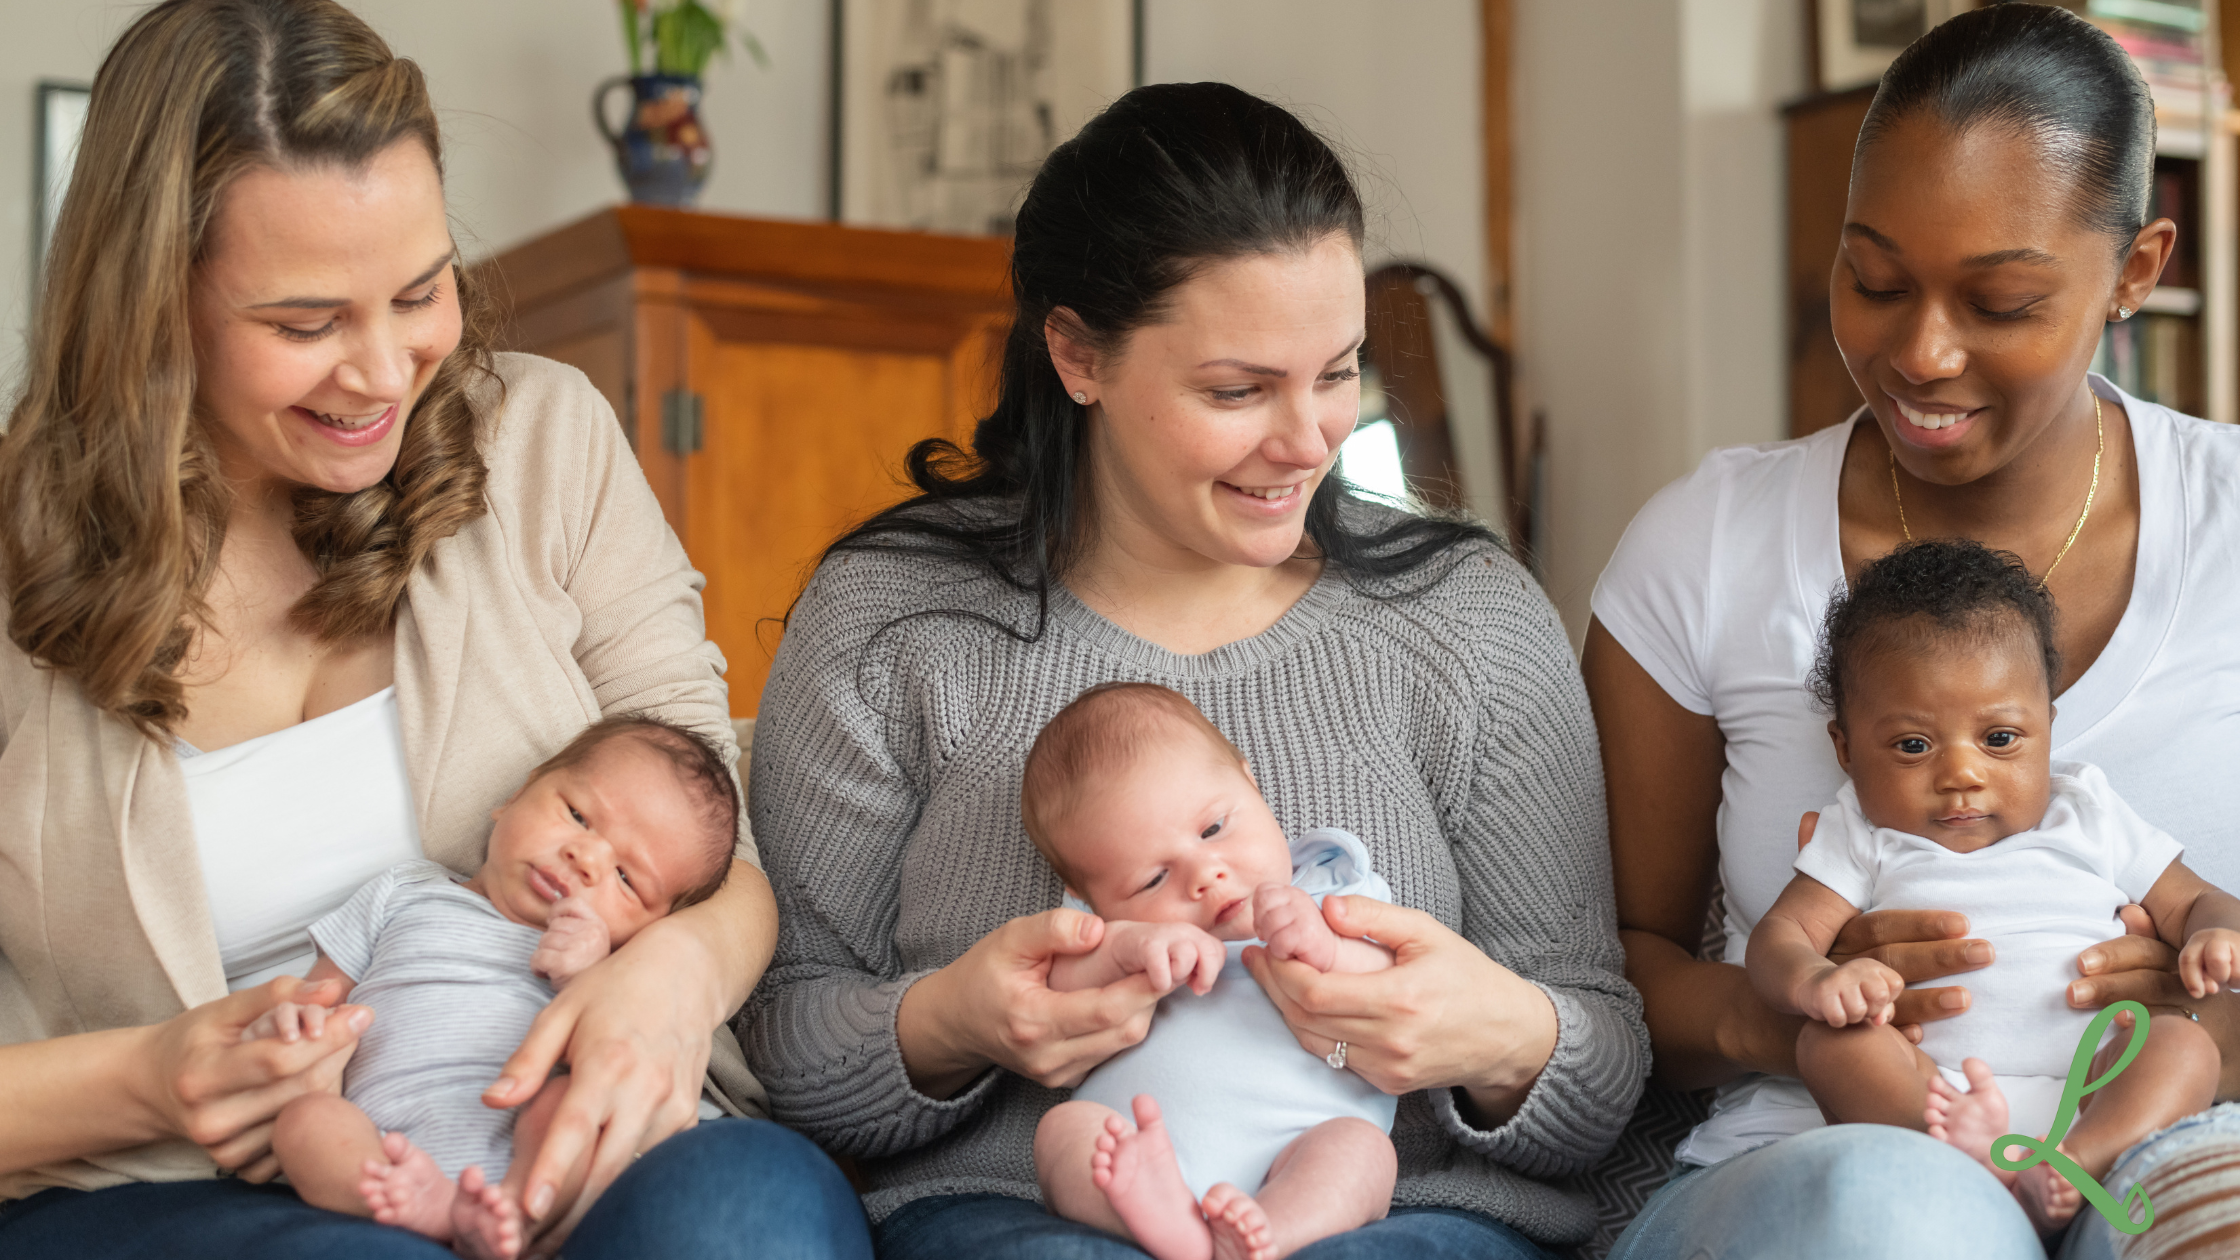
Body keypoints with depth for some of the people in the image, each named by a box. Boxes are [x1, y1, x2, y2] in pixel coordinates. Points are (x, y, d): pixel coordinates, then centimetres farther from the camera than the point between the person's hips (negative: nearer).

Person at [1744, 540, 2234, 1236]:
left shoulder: (2089, 818, 19)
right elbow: (1778, 936, 5)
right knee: (1829, 1041, -25)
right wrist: (1814, 980, -21)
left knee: (2184, 1043, -22)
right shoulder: (1864, 837, 14)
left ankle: (2072, 1165, -46)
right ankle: (1961, 1146, -51)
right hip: (1922, 1092, -1)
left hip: (2089, 1086, 2)